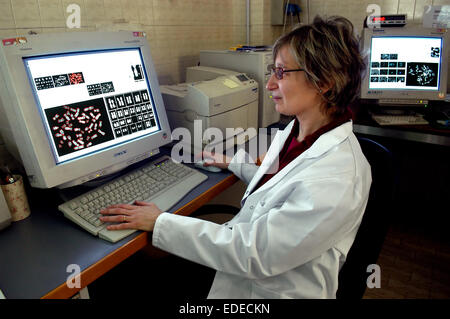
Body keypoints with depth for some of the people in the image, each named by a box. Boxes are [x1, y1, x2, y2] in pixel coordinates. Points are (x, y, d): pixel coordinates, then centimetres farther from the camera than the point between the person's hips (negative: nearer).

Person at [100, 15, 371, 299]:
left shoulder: (336, 180, -30)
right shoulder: (297, 130, -1)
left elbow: (253, 251, -28)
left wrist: (159, 222, -23)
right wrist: (233, 163, 20)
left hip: (270, 289, -7)